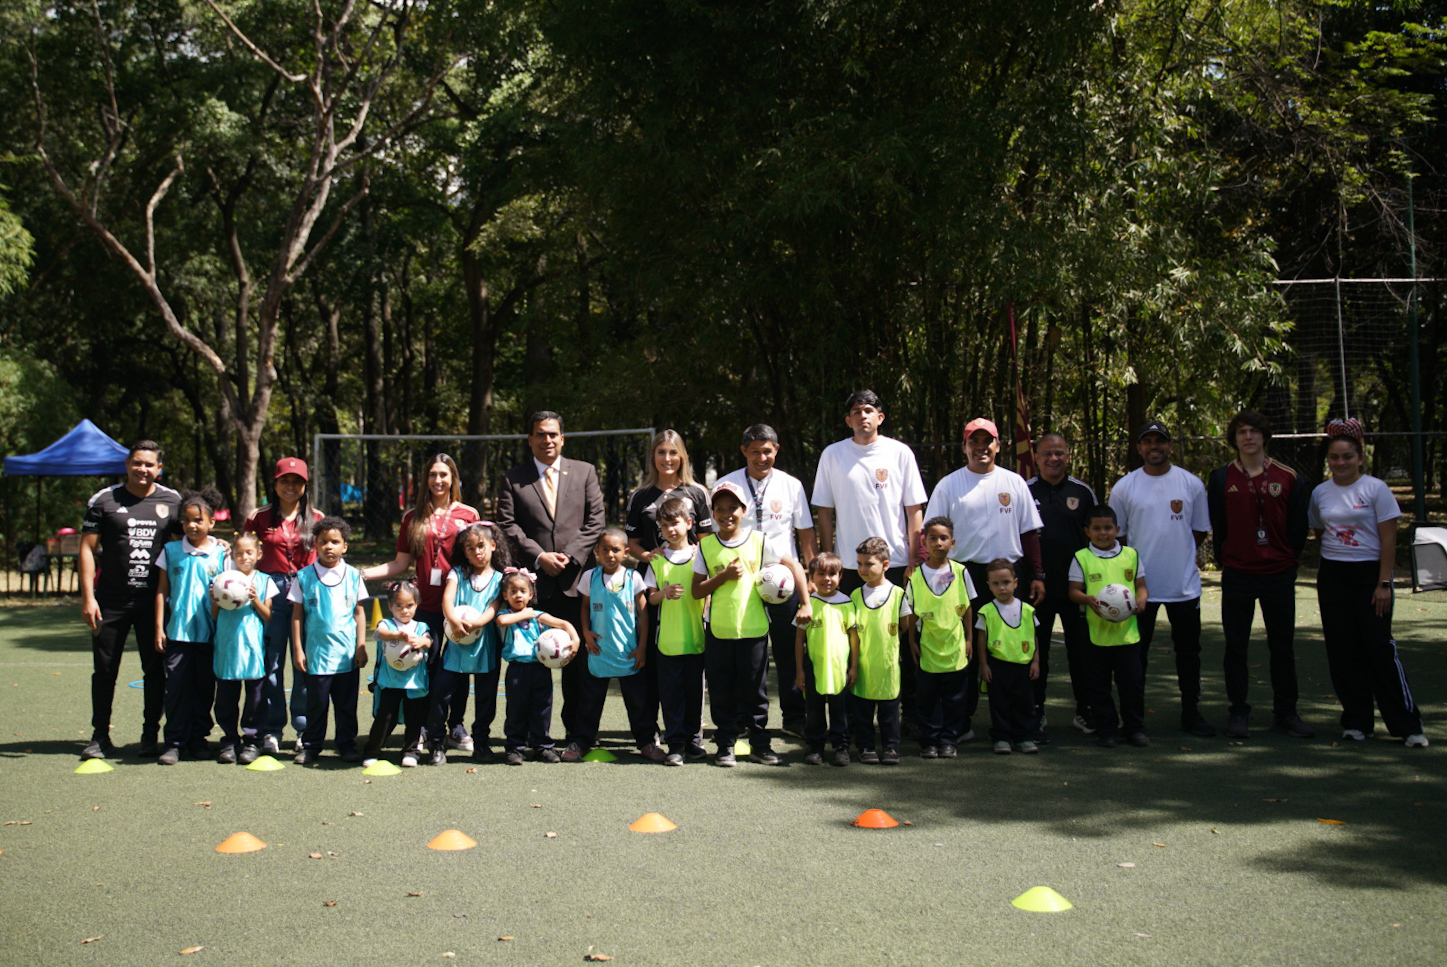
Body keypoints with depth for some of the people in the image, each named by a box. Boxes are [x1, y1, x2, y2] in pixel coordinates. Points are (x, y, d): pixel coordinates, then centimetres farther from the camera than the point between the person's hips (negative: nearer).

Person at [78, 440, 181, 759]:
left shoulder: (172, 501, 6)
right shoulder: (104, 500, 1)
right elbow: (87, 549, -1)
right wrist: (88, 597, -8)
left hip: (153, 601, 1)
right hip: (110, 601, -1)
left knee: (155, 670, 5)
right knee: (104, 670, 5)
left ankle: (150, 735, 16)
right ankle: (100, 736, 15)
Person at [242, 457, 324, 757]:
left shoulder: (316, 518, 8)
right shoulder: (260, 517, 8)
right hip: (271, 592, 0)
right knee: (271, 662, 1)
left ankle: (304, 728, 11)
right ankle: (271, 729, 9)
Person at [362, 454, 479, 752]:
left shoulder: (467, 515, 7)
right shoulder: (413, 518, 10)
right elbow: (401, 565, 9)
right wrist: (362, 574, 0)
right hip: (427, 602, 0)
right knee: (427, 665, -2)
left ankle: (456, 727, 17)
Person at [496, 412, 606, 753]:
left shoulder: (584, 472, 12)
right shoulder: (512, 479, 9)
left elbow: (595, 521, 5)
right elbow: (507, 524, 1)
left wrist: (569, 556, -7)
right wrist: (539, 556, -10)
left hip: (575, 578, 1)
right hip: (534, 582, -1)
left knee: (577, 658, 3)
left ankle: (575, 729, 12)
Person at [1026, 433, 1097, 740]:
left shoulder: (1083, 492, 6)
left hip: (1077, 585, 1)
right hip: (1037, 586, -1)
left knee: (1081, 651, 7)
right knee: (1037, 653, 4)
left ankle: (1085, 712, 19)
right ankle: (1036, 715, 13)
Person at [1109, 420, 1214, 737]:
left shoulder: (1191, 484, 2)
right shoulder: (1124, 487, 0)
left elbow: (1200, 530, 11)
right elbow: (1115, 535, 6)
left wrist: (1177, 553, 4)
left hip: (1184, 583, 1)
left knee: (1189, 651, 9)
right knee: (1136, 652, 4)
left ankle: (1191, 712, 21)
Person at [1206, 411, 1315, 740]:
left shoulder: (1288, 478, 2)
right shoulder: (1221, 478, 2)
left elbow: (1298, 527, 6)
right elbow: (1216, 527, 4)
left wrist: (1288, 561, 2)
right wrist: (1226, 561, 0)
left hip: (1279, 575, 1)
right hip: (1237, 574, 0)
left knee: (1283, 647, 7)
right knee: (1235, 648, 3)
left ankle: (1285, 712, 17)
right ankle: (1239, 713, 11)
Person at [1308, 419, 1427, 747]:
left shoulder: (1375, 489, -6)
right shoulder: (1320, 493, 7)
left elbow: (1388, 539, -9)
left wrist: (1384, 584, -14)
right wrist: (1335, 553, 9)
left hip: (1370, 573, -4)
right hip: (1332, 576, 4)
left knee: (1379, 647, -9)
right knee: (1342, 651, 4)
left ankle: (1408, 724, -3)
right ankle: (1356, 721, 13)